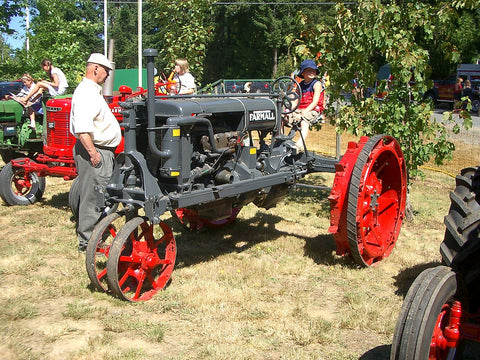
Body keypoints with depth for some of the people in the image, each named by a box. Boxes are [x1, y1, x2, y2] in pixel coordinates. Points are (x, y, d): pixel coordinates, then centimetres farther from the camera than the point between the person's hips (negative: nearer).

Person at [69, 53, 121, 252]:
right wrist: (93, 152, -28)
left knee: (95, 196, 17)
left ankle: (88, 236, 28)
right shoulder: (86, 93, -18)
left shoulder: (93, 91, 17)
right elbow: (82, 128, -28)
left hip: (102, 151, 11)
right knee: (93, 196, -4)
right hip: (95, 151, -11)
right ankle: (87, 241, 5)